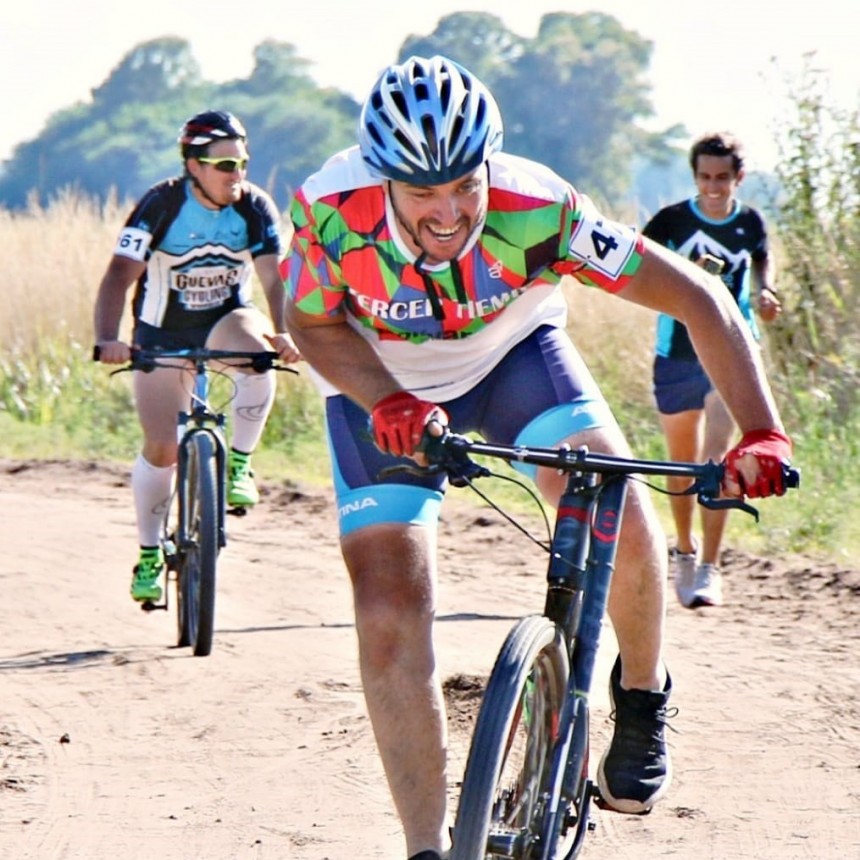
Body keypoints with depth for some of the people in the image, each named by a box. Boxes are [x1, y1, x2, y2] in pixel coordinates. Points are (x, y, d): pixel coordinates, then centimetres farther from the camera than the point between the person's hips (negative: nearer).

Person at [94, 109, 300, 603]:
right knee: (162, 449, -4)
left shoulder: (255, 207, -14)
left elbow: (275, 276, -24)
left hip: (225, 320, 1)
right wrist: (107, 339, -44)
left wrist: (283, 331, -44)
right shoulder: (161, 205, -20)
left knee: (257, 351, -35)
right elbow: (120, 275, -27)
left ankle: (239, 465, -17)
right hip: (162, 334, -1)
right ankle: (150, 554, 16)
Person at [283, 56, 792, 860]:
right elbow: (314, 325, -14)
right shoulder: (331, 209, -34)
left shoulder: (535, 208, -35)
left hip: (512, 356, 0)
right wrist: (389, 403, -33)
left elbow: (697, 296, -31)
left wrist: (763, 434, -41)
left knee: (620, 522, -24)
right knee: (389, 620, -13)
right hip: (382, 392, 0)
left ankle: (642, 693, 7)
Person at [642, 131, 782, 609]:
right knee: (682, 463, 12)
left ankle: (709, 569, -16)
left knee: (716, 456, -16)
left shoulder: (750, 223, 2)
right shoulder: (672, 220, -6)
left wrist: (764, 292, 0)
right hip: (677, 353, 0)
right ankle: (685, 552, 34)